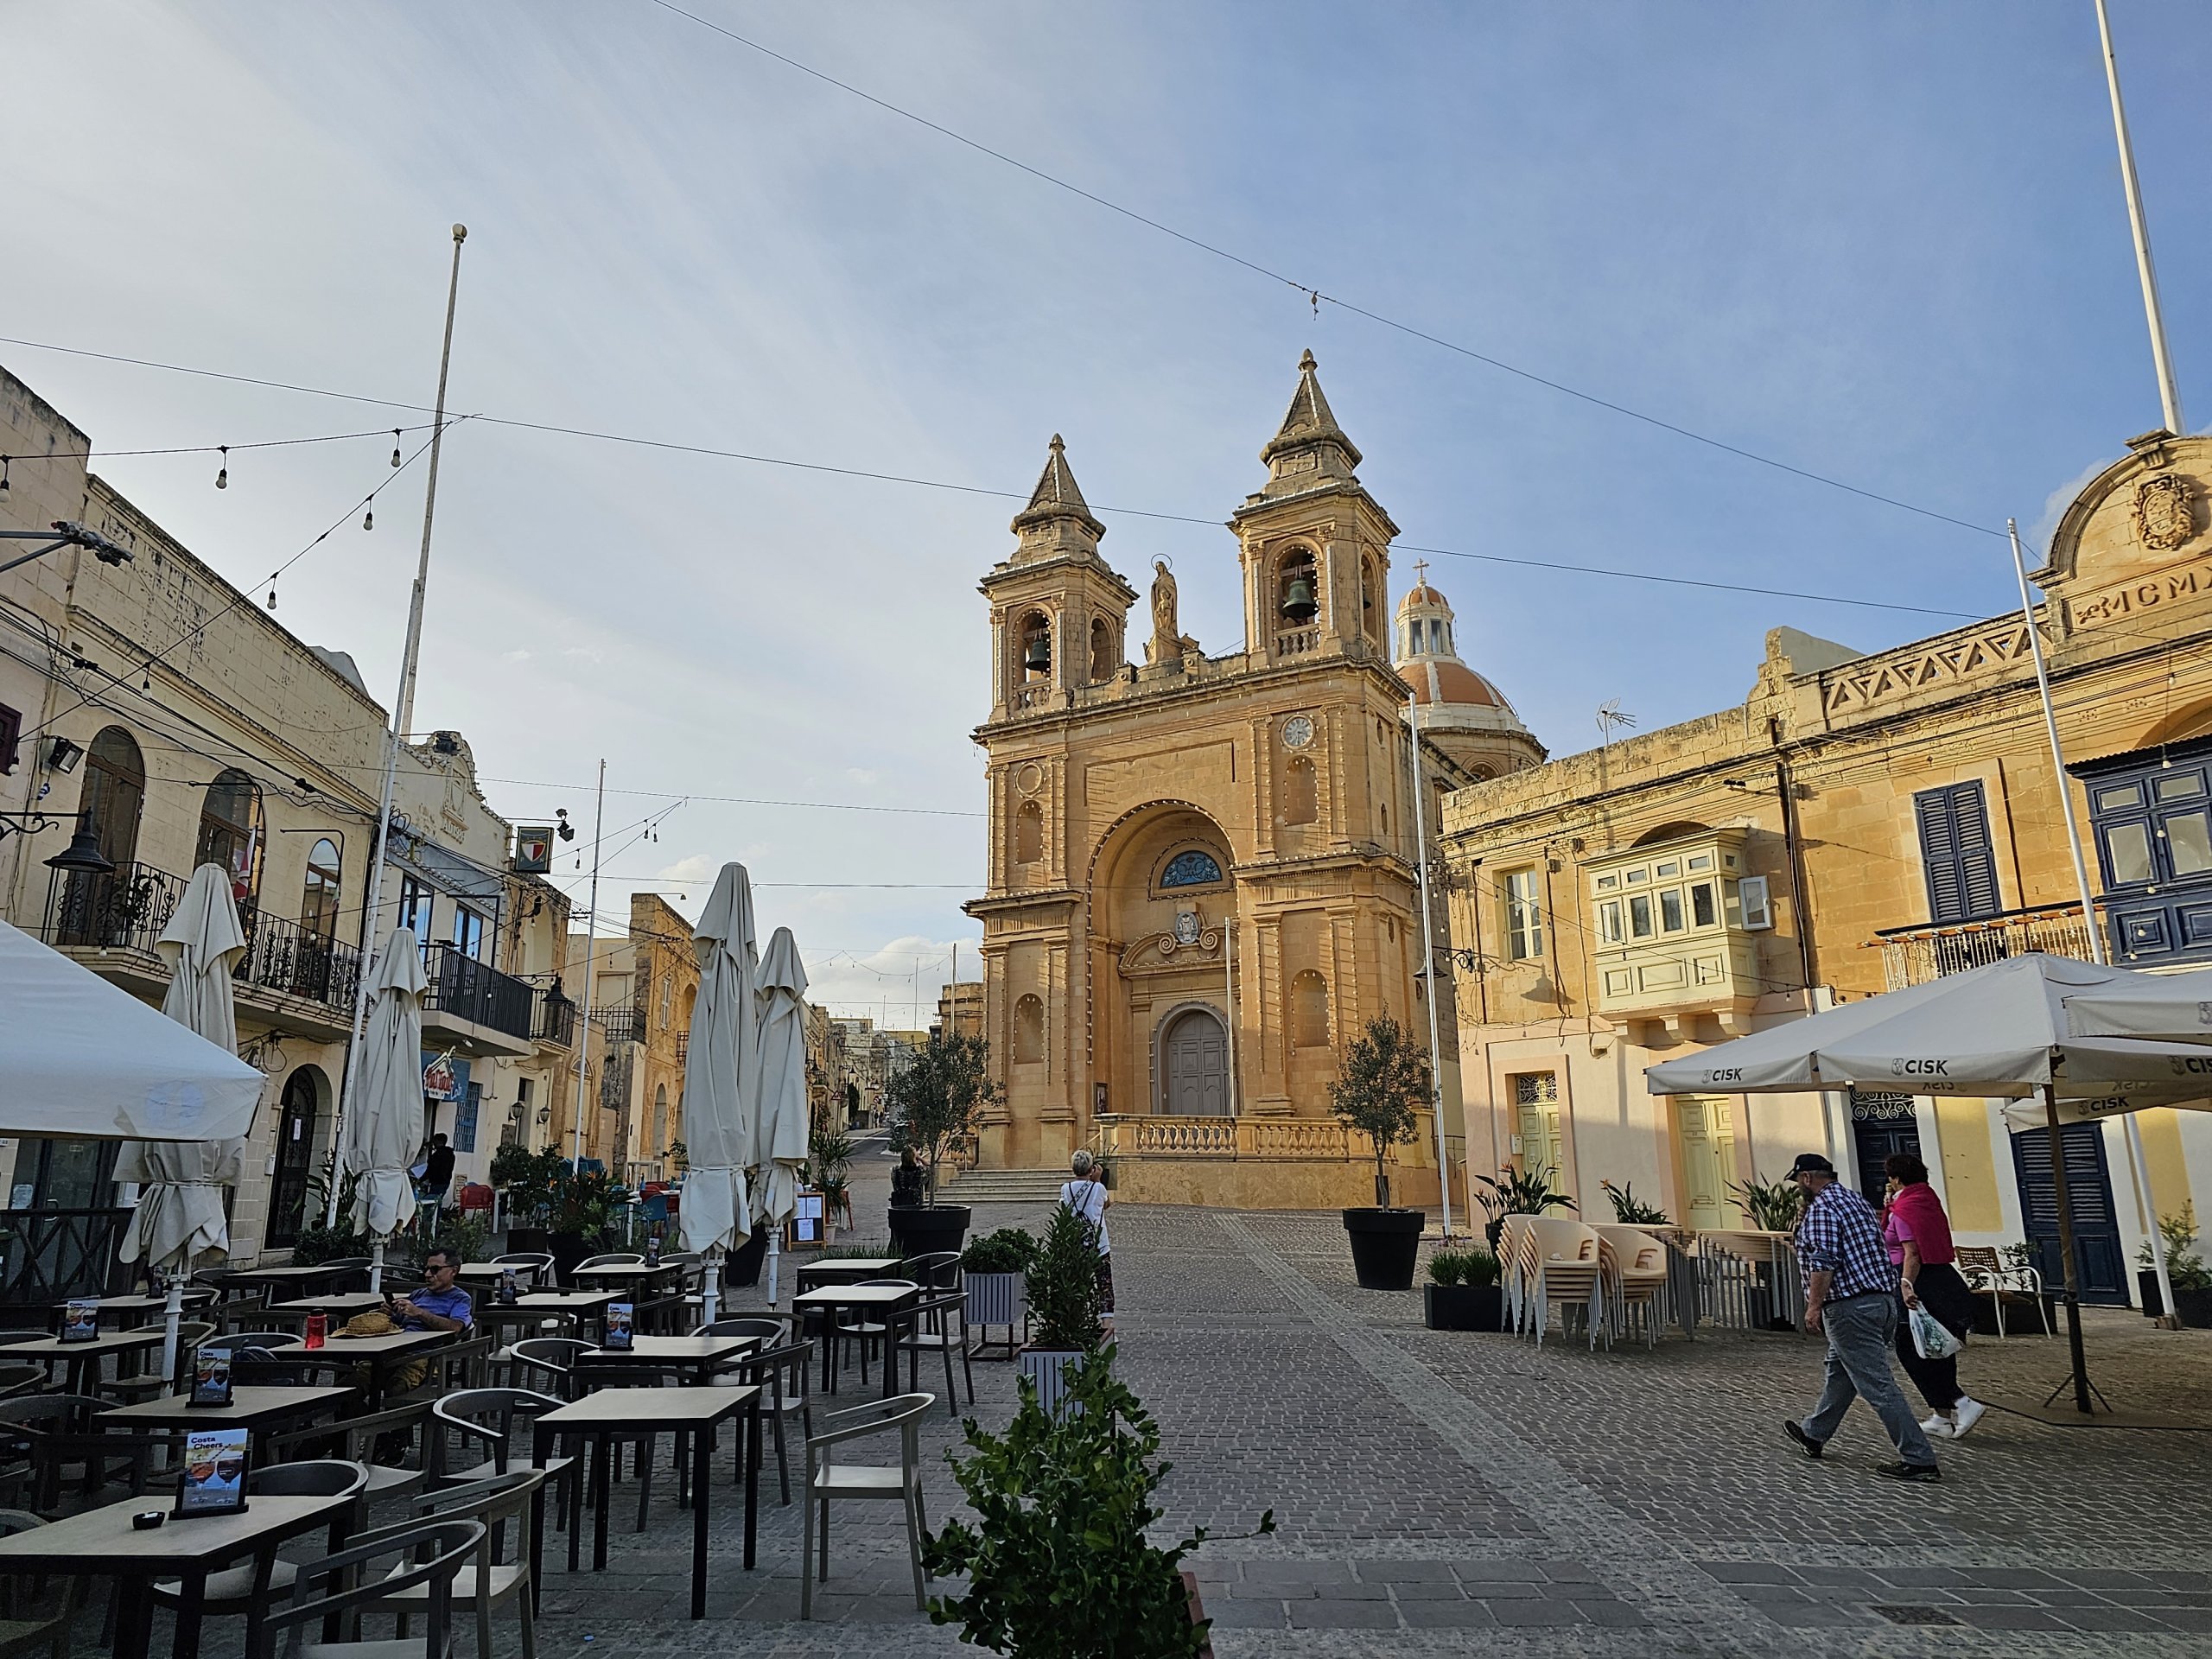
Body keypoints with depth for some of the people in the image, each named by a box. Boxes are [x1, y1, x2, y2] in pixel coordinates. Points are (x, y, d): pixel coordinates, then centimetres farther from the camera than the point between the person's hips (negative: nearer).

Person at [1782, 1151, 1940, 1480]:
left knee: (1878, 1385, -5)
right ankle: (1813, 1435, 33)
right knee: (1840, 1371, 20)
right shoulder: (1857, 1200, 16)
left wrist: (1814, 1305, -17)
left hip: (1851, 1306, -10)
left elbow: (1823, 1262, -21)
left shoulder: (1821, 1208, -14)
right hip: (1884, 1299, 10)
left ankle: (1918, 1460, -4)